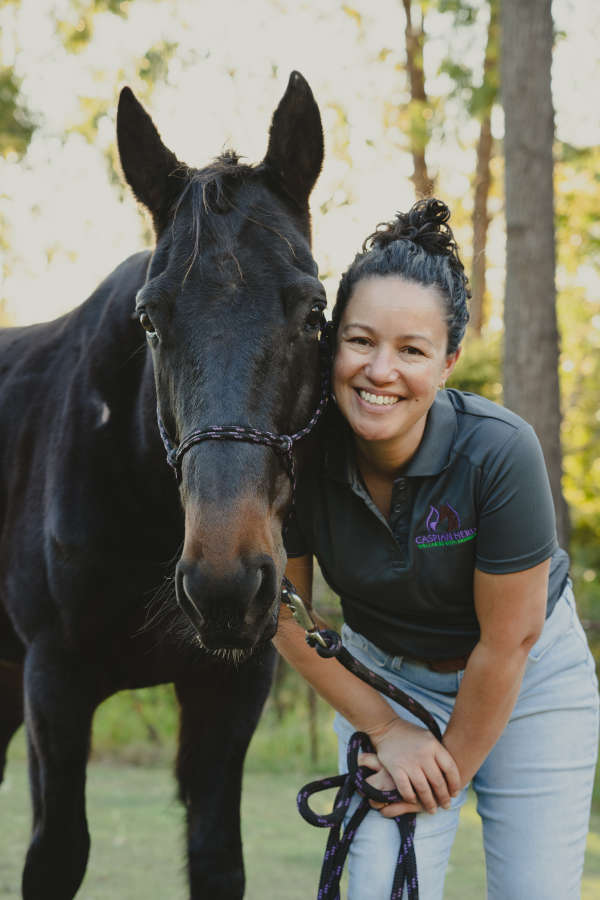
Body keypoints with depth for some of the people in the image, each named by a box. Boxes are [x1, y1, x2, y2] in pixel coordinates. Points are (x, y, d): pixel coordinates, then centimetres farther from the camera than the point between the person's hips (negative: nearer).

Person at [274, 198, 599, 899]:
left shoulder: (499, 452, -31)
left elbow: (507, 641, -22)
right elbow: (287, 613, -7)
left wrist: (451, 766, -12)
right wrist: (386, 730, -7)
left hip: (529, 678, -2)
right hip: (382, 673, 2)